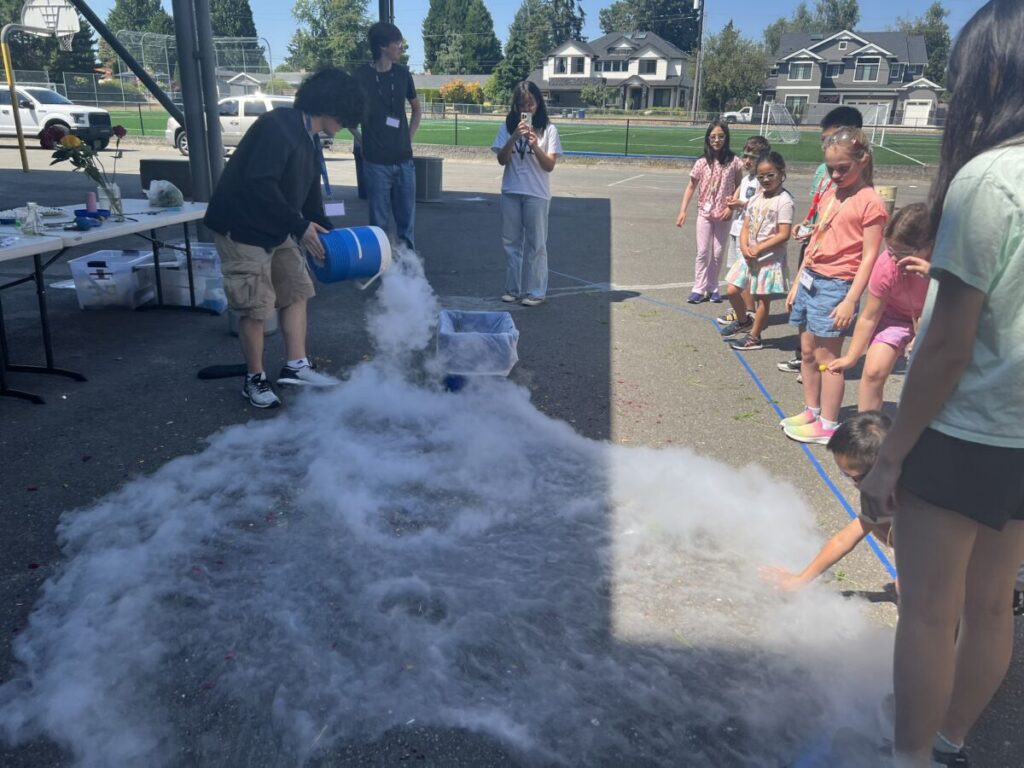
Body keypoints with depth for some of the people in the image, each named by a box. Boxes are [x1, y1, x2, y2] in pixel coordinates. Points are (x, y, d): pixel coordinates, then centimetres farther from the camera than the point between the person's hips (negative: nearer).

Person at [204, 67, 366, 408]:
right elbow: (259, 185, -29)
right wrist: (300, 226, -25)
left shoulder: (309, 138, 10)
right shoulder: (277, 127, -21)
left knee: (297, 289, 11)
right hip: (243, 229, -10)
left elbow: (308, 191, 18)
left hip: (277, 230, 10)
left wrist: (325, 229, 12)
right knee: (256, 307, -4)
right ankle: (255, 379, 12)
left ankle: (296, 365, 20)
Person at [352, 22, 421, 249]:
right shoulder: (362, 76, -5)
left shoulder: (402, 74, 7)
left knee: (407, 222, 6)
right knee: (379, 224, 1)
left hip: (404, 161, 4)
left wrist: (409, 138, 11)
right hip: (376, 162, -4)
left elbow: (417, 108, 21)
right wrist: (361, 141, -3)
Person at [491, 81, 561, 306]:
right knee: (511, 242, 8)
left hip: (537, 194, -3)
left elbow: (550, 165, -5)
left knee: (535, 244, 1)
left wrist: (535, 145, -20)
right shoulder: (508, 127, 4)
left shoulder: (548, 129, -2)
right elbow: (501, 160, -2)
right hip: (510, 192, 3)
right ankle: (512, 288, 18)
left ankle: (535, 291, 8)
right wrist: (515, 137, -15)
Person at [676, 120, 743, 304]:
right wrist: (682, 211, -6)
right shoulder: (702, 163, -5)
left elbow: (738, 187, 1)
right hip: (705, 213, 0)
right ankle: (699, 289, 7)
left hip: (724, 215, 0)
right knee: (703, 252, 2)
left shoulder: (733, 161, -5)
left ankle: (712, 288, 20)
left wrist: (731, 207, -10)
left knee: (717, 253, 9)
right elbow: (691, 187, 0)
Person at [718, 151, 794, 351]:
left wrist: (758, 248, -18)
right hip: (749, 256, 7)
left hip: (770, 258, -7)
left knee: (762, 297, 4)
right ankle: (743, 321, 34)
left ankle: (754, 337, 16)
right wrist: (745, 248, -10)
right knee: (732, 290, 9)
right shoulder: (756, 198, 9)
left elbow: (783, 235, -18)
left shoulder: (784, 200, -13)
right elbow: (745, 227, 8)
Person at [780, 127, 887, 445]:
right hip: (810, 279, 8)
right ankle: (811, 411, 26)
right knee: (807, 351, 12)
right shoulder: (830, 194, 13)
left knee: (827, 357, -2)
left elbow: (869, 256, -13)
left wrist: (850, 300, -18)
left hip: (836, 286, -7)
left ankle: (828, 426, 8)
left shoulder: (870, 202, -10)